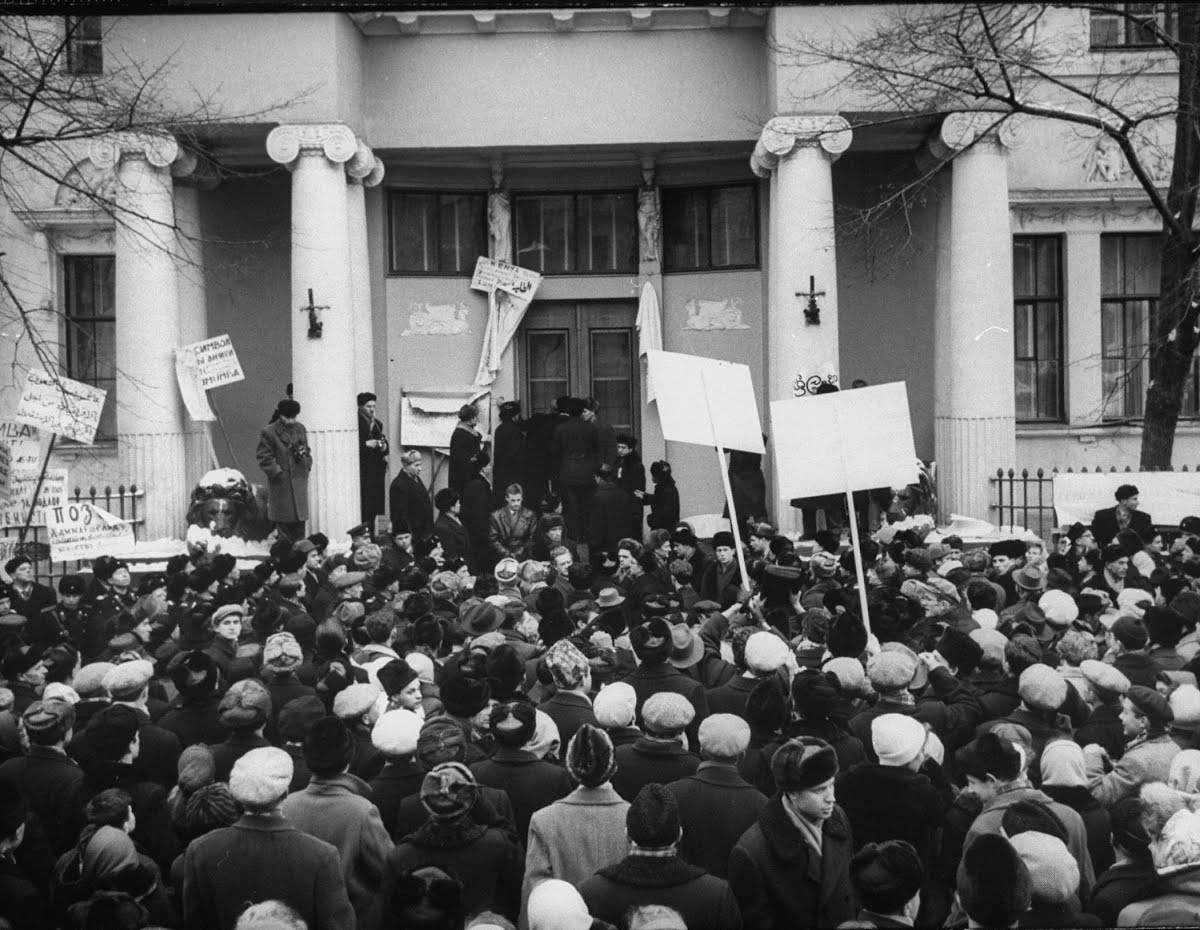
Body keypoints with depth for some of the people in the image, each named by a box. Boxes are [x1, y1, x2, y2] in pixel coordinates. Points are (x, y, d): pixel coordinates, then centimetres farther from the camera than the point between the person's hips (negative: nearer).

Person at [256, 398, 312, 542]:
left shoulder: (300, 428, 9)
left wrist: (307, 466, 8)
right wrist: (277, 471, -14)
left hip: (299, 481, 5)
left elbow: (306, 450, 20)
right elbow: (264, 458, -8)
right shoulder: (268, 432, -8)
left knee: (300, 520, 7)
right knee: (283, 520, -1)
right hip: (281, 484, -5)